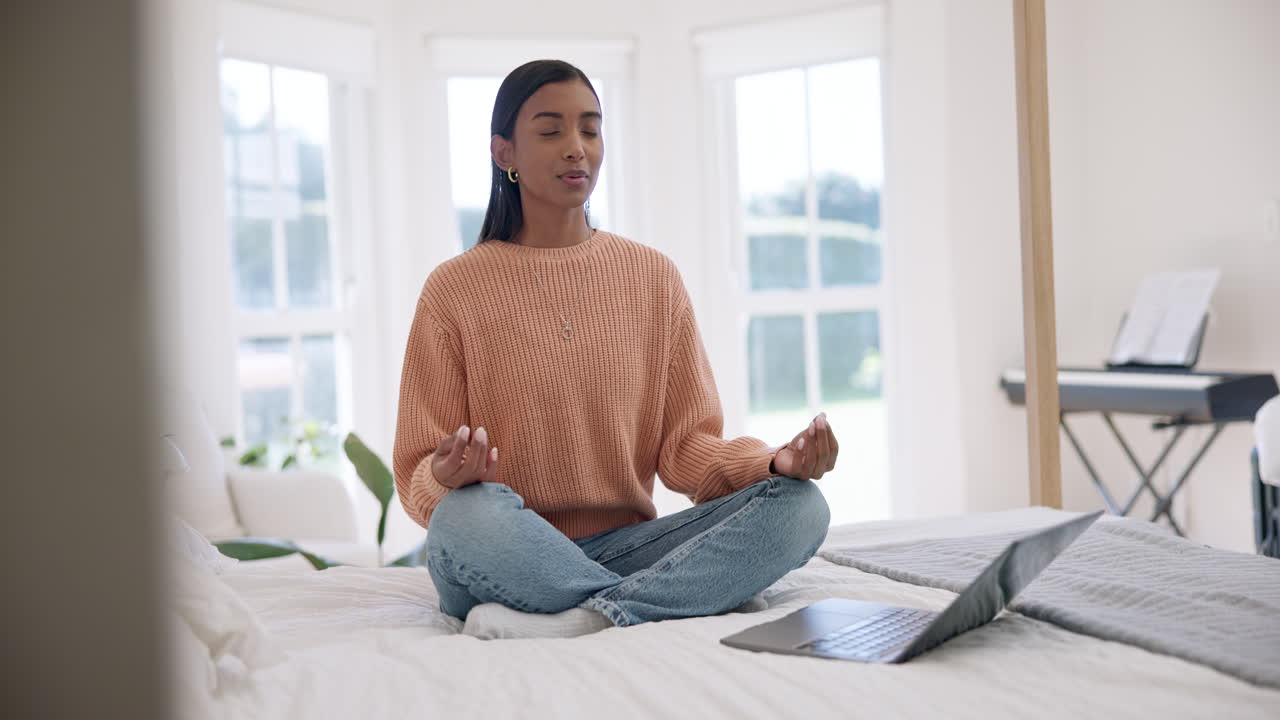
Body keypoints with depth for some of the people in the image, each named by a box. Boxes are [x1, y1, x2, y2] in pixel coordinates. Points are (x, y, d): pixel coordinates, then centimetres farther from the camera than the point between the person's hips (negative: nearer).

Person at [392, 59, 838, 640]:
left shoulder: (654, 277, 10)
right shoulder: (454, 290, 1)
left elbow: (685, 446, 5)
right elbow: (418, 477, 0)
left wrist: (772, 461, -16)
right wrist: (446, 478, -25)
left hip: (624, 546, 3)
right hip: (513, 561, -3)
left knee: (800, 506, -20)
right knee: (468, 514, -37)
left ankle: (585, 620, -30)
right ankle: (680, 600, -22)